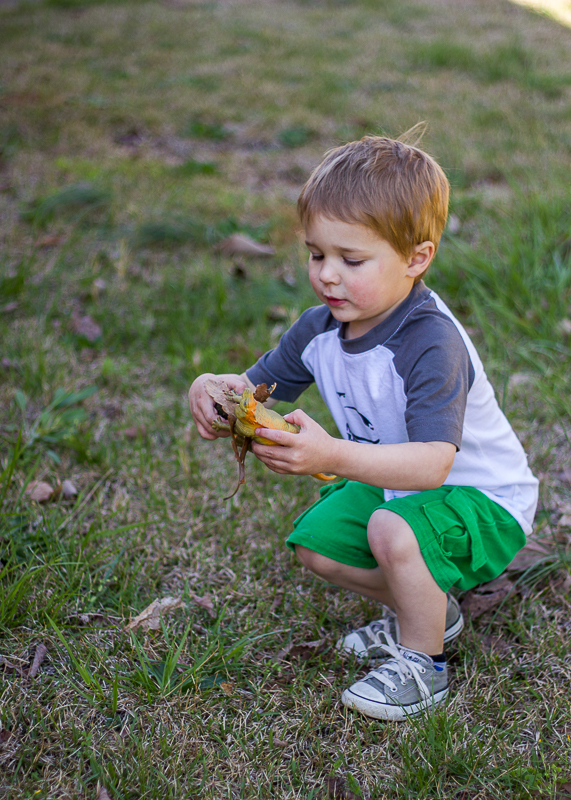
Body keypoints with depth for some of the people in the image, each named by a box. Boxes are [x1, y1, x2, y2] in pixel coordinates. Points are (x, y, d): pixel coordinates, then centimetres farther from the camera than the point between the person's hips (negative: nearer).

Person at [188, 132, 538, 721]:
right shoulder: (319, 329, -8)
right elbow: (254, 385, 0)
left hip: (484, 498, -8)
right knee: (313, 541, 1)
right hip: (392, 481, 8)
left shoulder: (431, 344, -33)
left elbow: (433, 464, -42)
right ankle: (425, 607, 22)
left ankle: (422, 664, -6)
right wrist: (209, 390, -25)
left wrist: (333, 457, -56)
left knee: (394, 529, -33)